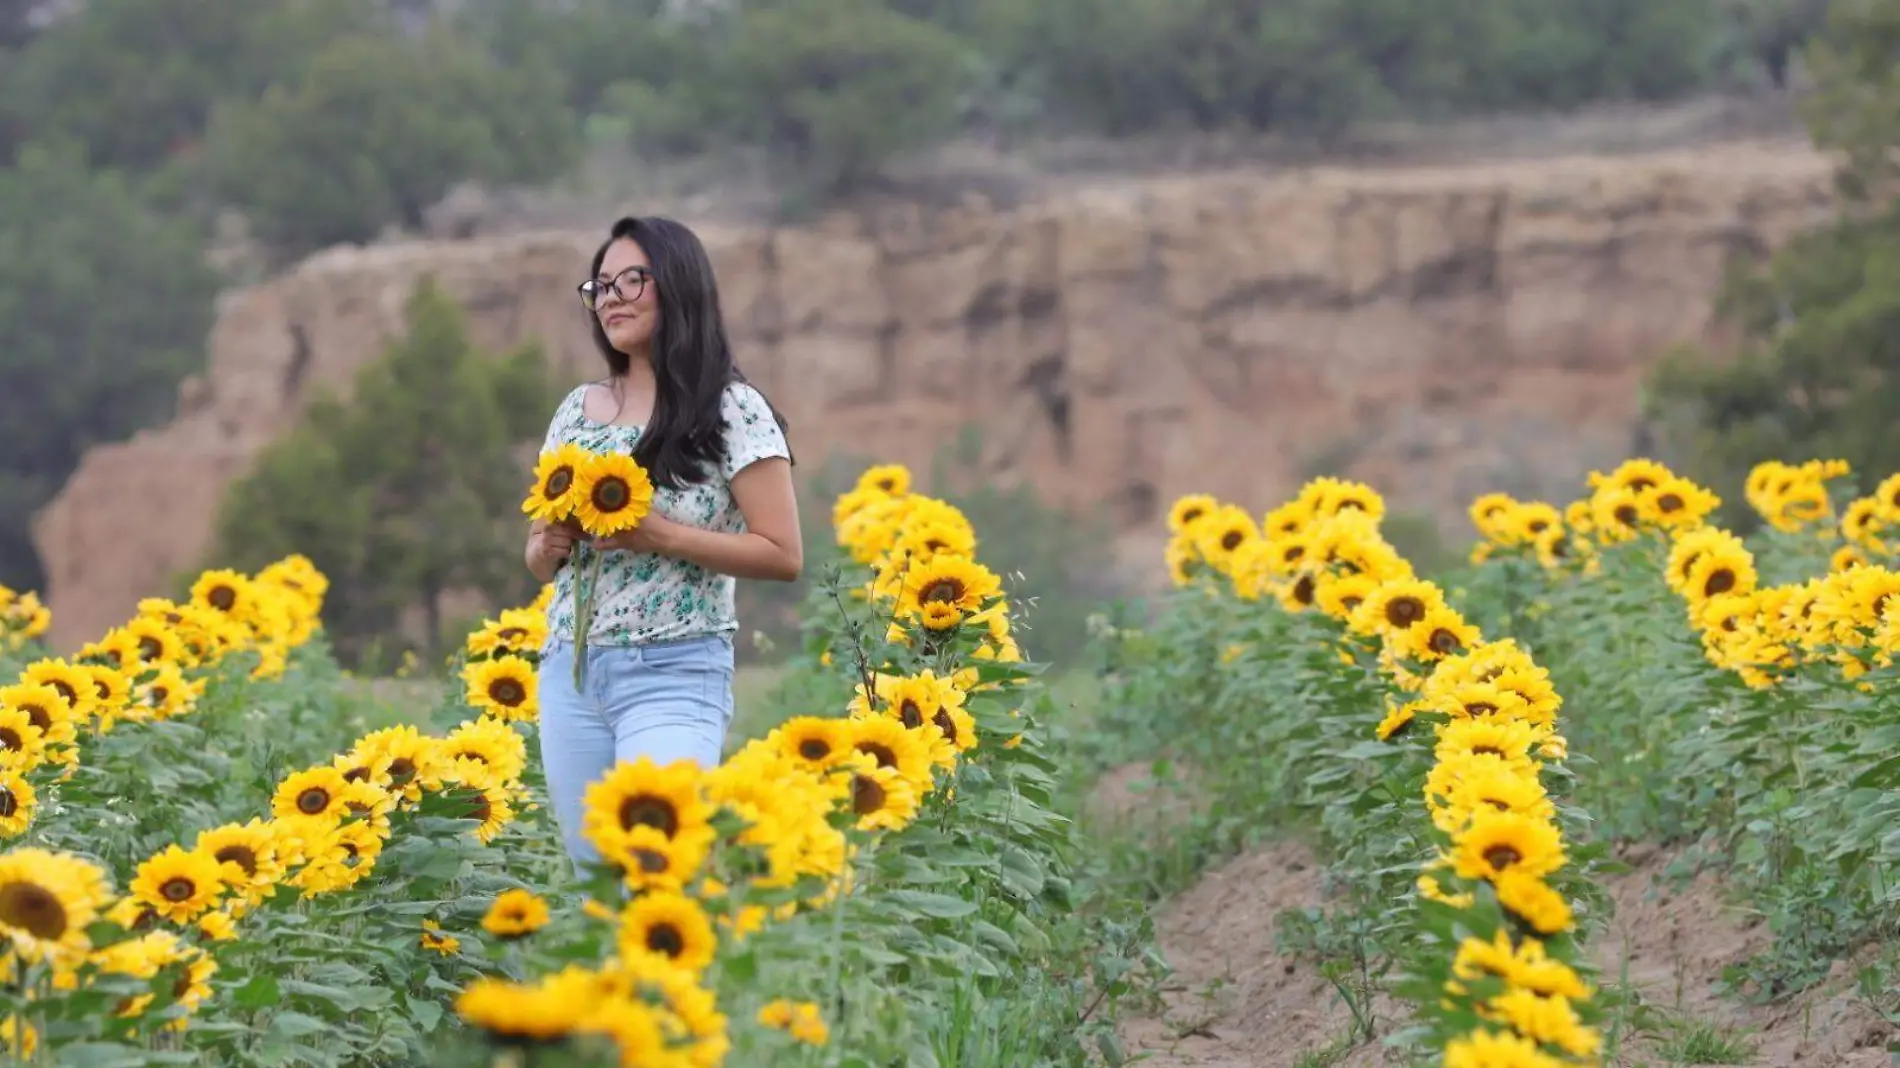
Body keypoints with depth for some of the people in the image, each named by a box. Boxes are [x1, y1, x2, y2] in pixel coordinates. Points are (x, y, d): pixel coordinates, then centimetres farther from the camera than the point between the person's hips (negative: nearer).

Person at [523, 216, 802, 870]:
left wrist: (657, 535, -18)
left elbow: (783, 556, -9)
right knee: (593, 873, 6)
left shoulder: (732, 411, -5)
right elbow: (538, 555, 19)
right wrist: (549, 545, -5)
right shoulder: (577, 410, 12)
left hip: (676, 674, -6)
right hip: (570, 670, 6)